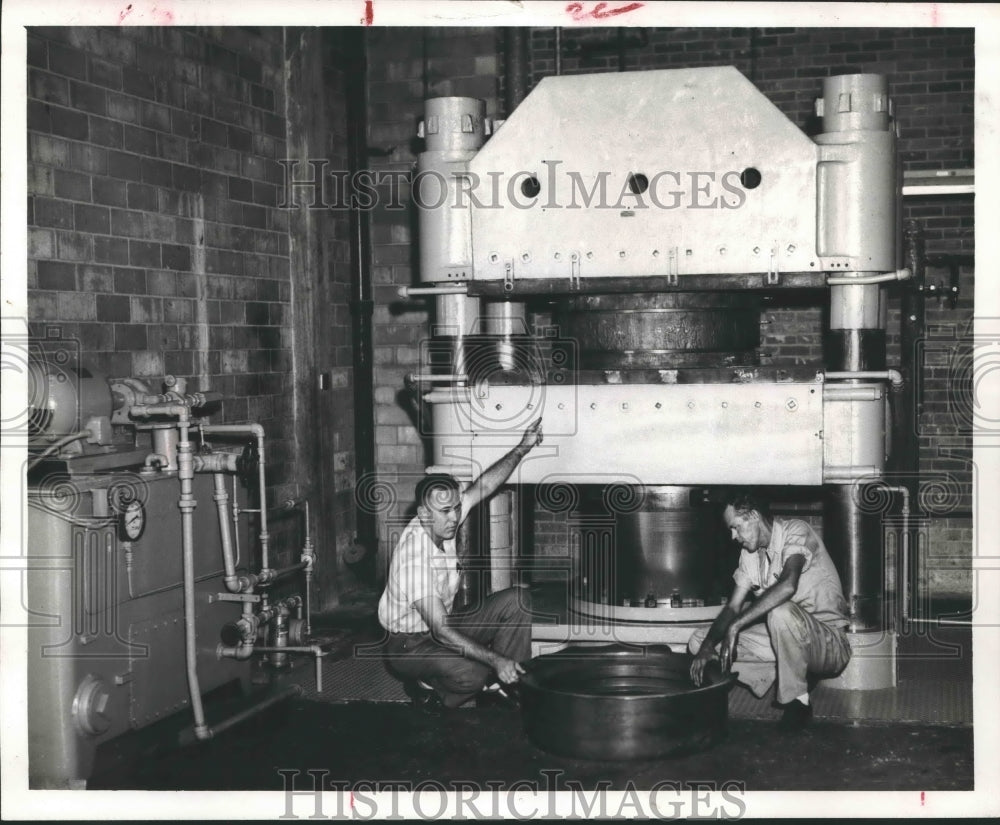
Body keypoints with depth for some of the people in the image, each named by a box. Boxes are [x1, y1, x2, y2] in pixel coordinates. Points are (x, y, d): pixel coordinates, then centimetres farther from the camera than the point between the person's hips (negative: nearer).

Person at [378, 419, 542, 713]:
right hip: (410, 645, -8)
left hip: (442, 626, 9)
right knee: (471, 675, -36)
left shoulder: (442, 521, -9)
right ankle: (426, 686, -2)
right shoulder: (415, 556, -32)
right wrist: (495, 660, -36)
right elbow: (441, 631, -33)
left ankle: (503, 683, 0)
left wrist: (522, 449, -21)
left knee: (518, 600, -6)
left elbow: (483, 486, -6)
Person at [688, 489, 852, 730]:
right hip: (788, 636, 7)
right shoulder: (750, 554, 8)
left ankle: (797, 701, -19)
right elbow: (733, 607, 3)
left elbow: (787, 585, -34)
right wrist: (707, 647, -15)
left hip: (830, 643, -7)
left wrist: (735, 625, -35)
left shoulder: (795, 531, -16)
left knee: (781, 612, -40)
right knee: (698, 641, -2)